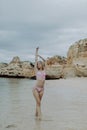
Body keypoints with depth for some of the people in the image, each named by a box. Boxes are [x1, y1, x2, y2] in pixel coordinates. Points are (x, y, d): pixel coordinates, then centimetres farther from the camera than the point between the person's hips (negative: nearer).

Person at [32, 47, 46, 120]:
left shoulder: (44, 70, 9)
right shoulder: (36, 71, 5)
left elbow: (44, 61, 17)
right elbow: (36, 60, 12)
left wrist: (39, 56, 24)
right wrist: (36, 52, 20)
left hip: (42, 89, 3)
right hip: (36, 88, -3)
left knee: (38, 102, 10)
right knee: (38, 102, -8)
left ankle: (36, 114, 22)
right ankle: (39, 115, -9)